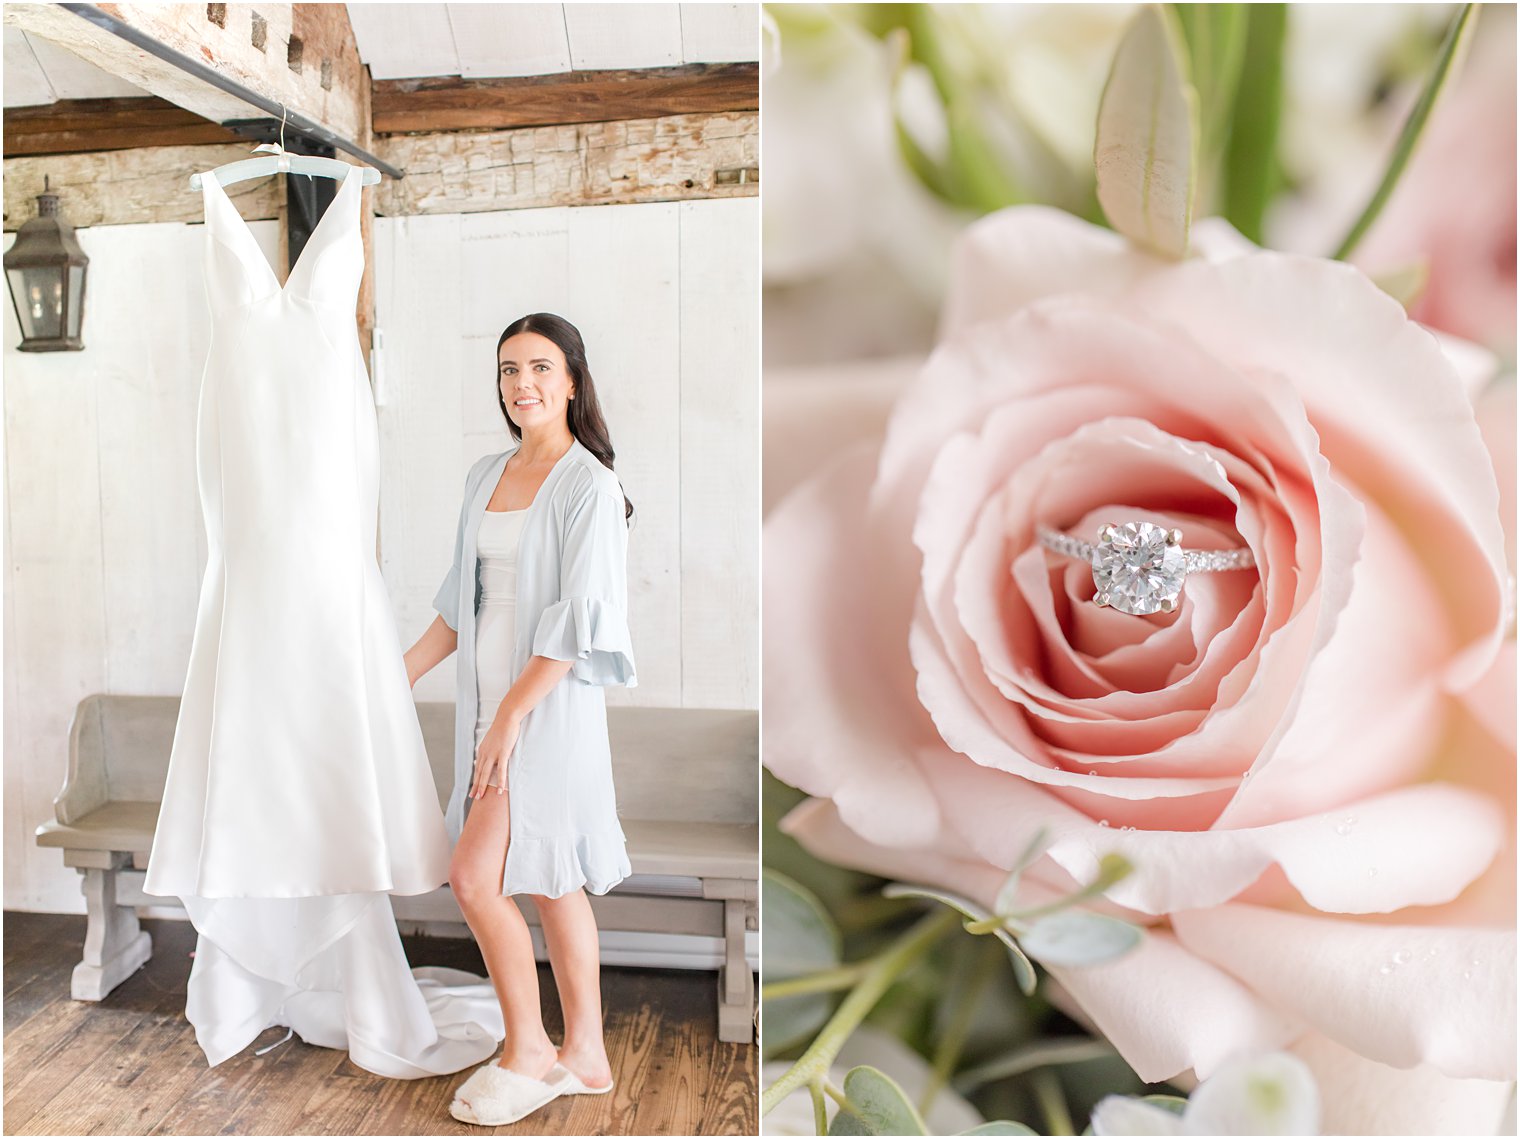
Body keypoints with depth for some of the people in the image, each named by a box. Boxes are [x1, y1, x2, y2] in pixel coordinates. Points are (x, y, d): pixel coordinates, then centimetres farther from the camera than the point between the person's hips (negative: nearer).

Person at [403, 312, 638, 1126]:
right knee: (550, 883, 13)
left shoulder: (589, 486, -11)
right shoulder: (486, 476, 12)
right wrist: (399, 671, 14)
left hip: (548, 704, -7)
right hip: (488, 696, 7)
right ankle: (585, 1055, 25)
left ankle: (528, 1051, 13)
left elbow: (577, 622, -16)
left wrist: (510, 715, -17)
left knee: (477, 877, -8)